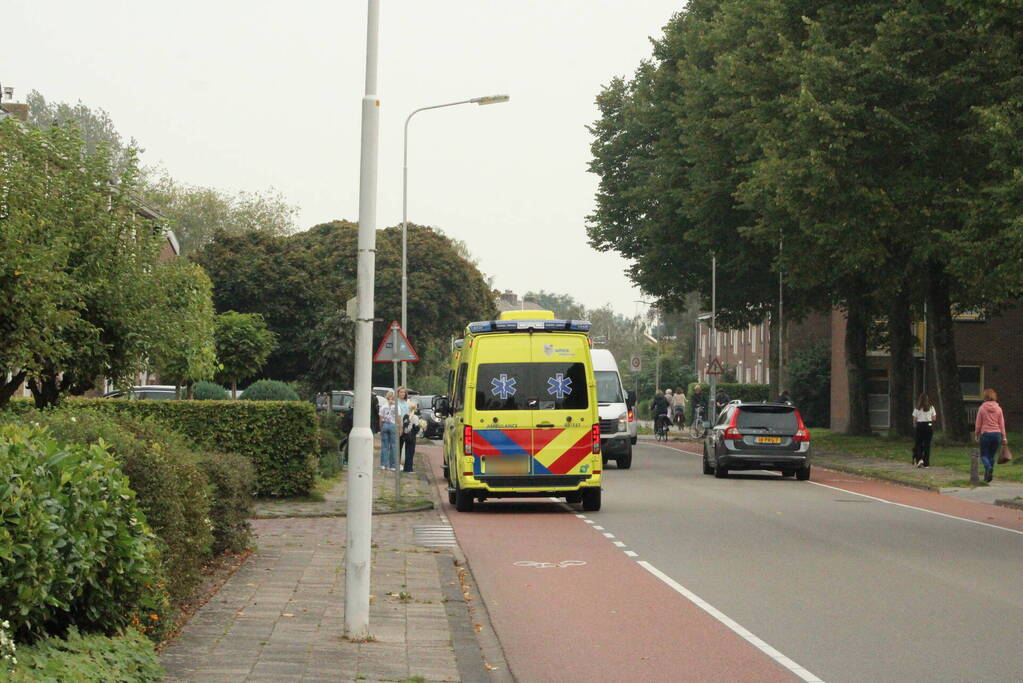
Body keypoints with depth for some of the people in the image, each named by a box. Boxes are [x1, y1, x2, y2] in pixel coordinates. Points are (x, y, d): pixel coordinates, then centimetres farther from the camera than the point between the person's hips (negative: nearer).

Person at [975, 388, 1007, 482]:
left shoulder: (982, 408, -5)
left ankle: (988, 468, -23)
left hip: (985, 433, -3)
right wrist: (1004, 437, 10)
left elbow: (978, 424, 0)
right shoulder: (998, 408, 2)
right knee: (992, 455, 14)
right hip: (997, 433, 3)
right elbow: (1002, 424, 5)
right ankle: (987, 476, 12)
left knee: (984, 455, 6)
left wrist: (976, 434, 15)